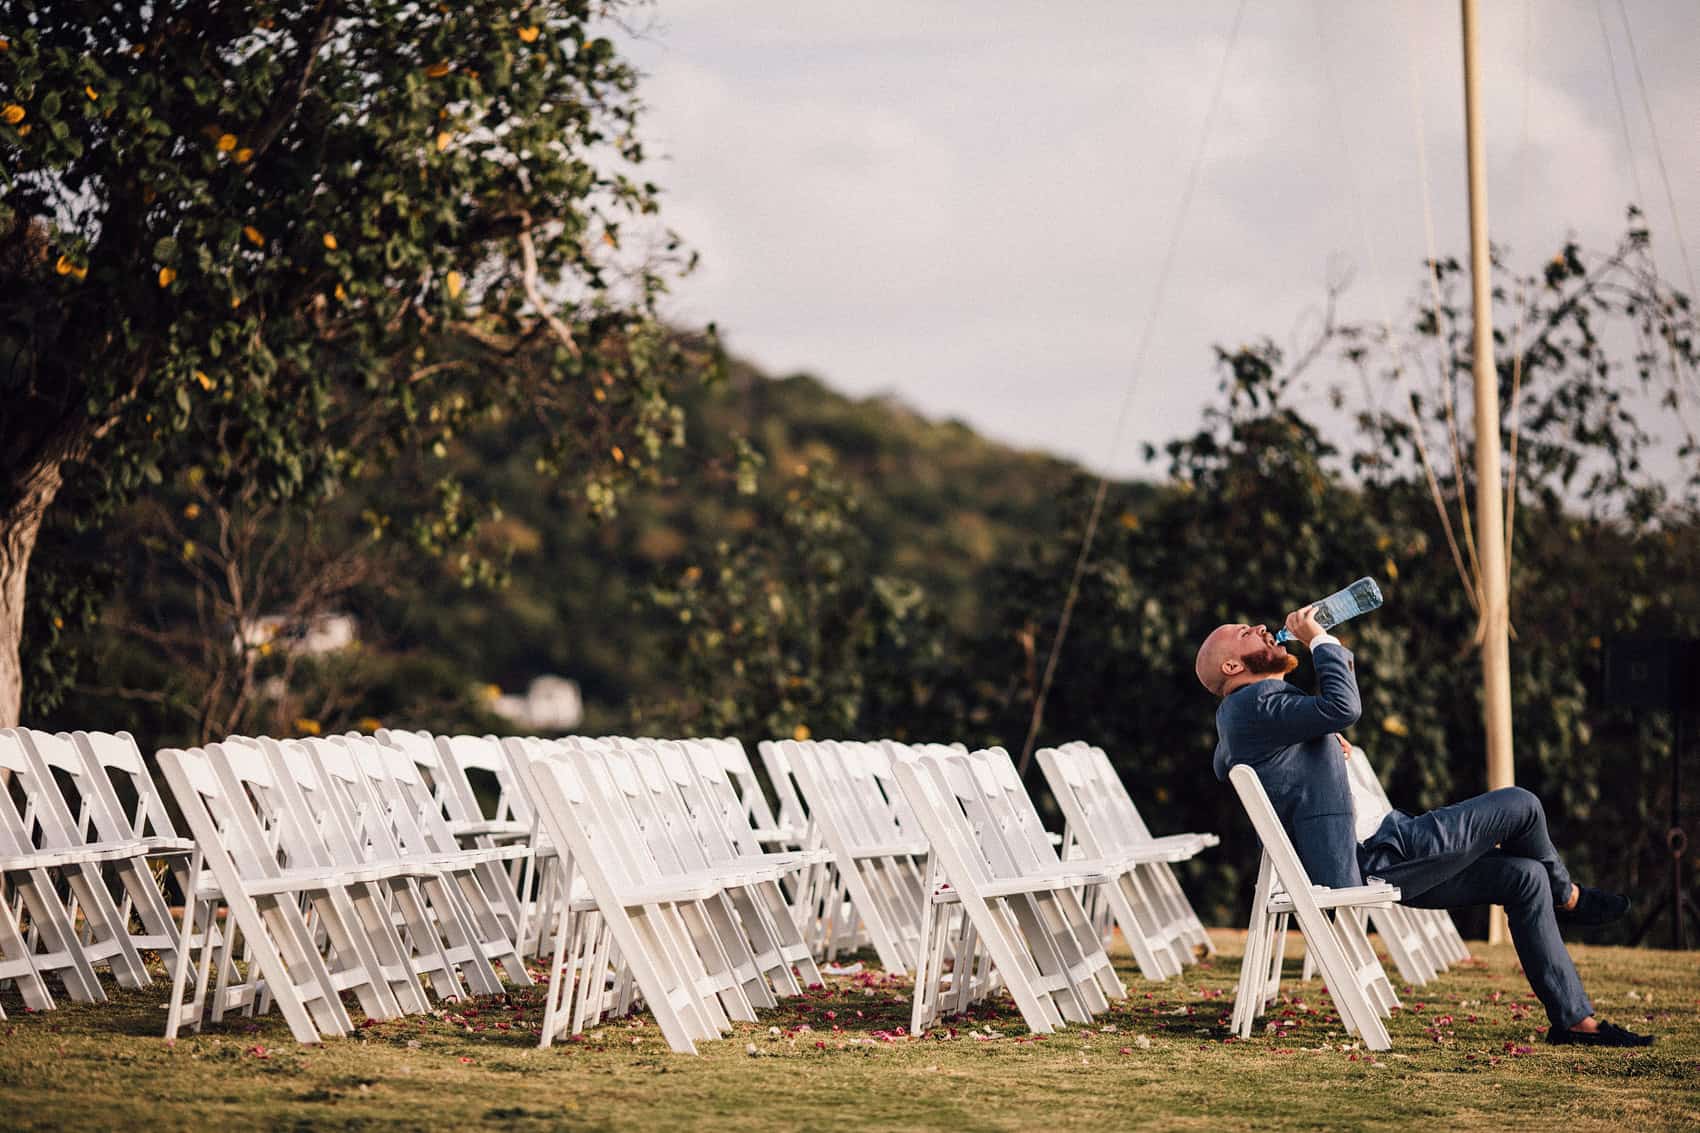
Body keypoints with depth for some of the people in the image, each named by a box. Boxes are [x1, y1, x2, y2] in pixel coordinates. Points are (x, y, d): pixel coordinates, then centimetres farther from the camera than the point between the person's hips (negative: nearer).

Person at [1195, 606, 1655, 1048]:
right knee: (1520, 806, -4)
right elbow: (1344, 708, -32)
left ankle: (1573, 1018, 10)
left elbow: (1224, 766, 42)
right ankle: (1566, 897, 26)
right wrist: (1320, 641, -15)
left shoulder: (1235, 717, 18)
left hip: (1359, 867, 11)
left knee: (1525, 877, 9)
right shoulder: (1254, 703, -16)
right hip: (1367, 864, -11)